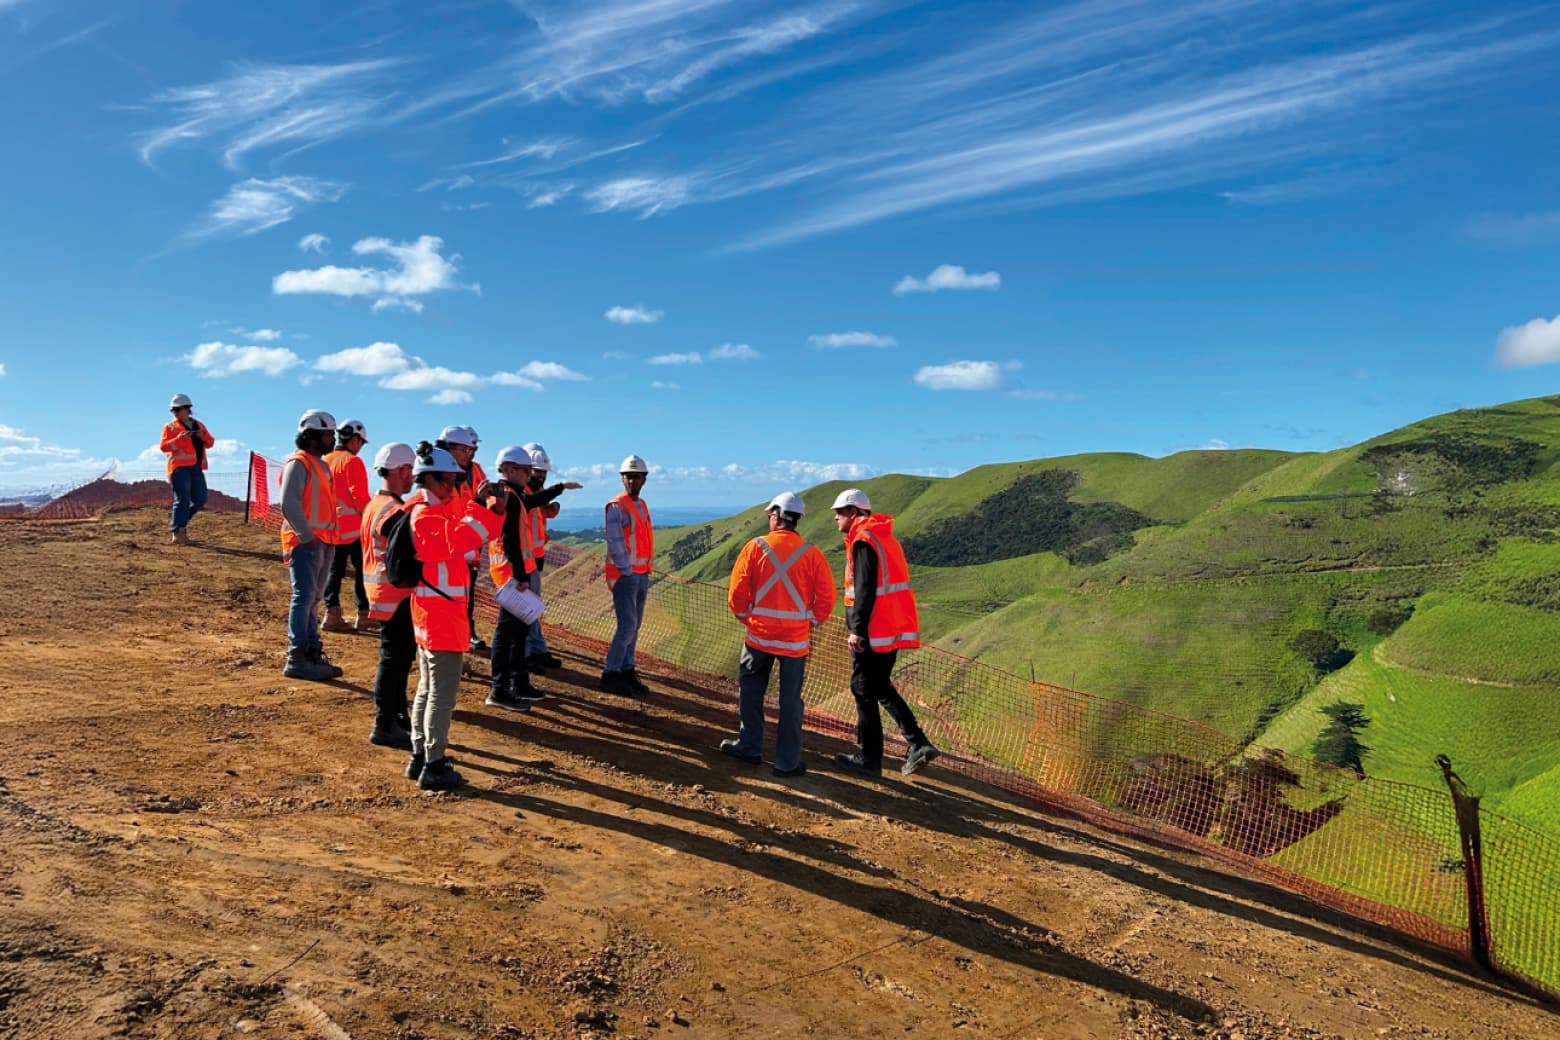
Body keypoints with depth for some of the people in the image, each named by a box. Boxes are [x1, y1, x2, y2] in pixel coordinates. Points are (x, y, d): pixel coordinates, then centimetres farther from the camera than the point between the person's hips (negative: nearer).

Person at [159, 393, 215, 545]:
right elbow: (164, 446, -6)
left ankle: (177, 522, 20)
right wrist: (180, 439, -21)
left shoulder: (199, 425, 18)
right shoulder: (170, 427, 5)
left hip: (196, 468, 5)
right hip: (180, 467, -5)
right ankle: (177, 533, -6)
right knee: (182, 500, -9)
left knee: (200, 500, 4)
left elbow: (210, 444, 15)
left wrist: (203, 436, -5)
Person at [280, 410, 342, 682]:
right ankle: (296, 659, -6)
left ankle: (313, 654, 20)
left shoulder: (321, 464, 19)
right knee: (304, 597, -9)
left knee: (313, 599, 13)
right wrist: (307, 536, -17)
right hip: (305, 542, -9)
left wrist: (330, 536, 11)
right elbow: (289, 504, -19)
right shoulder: (298, 464, -9)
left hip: (323, 542, 9)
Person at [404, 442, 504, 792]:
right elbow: (457, 540, -32)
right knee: (443, 691, -6)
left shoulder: (445, 508, 14)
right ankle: (433, 767, -1)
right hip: (440, 612, -11)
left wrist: (495, 509, -4)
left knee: (427, 688, 16)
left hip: (431, 612, 11)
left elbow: (477, 534, 12)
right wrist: (479, 505, -32)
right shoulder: (426, 517, -15)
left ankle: (420, 757, 26)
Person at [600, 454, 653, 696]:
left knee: (634, 626, 10)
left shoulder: (642, 505, 15)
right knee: (627, 625, -11)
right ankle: (610, 675, -3)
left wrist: (645, 573, 9)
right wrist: (627, 571, -14)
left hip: (642, 574, 8)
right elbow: (615, 543, -14)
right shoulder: (616, 507, -10)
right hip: (624, 574, -8)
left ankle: (627, 670, 17)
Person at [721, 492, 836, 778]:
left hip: (759, 635, 0)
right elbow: (826, 597, -5)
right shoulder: (811, 553, -6)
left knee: (750, 691, 18)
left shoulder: (755, 547, -6)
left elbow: (736, 592, -5)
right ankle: (788, 762, 13)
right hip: (795, 638, 0)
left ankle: (750, 747, 27)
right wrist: (811, 622, 9)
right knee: (790, 700, 7)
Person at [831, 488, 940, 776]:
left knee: (864, 691, 2)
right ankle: (918, 744, 12)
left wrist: (857, 630, -20)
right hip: (894, 630, 9)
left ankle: (870, 758, 9)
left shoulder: (863, 541, -13)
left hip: (874, 632, -9)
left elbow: (865, 590, -21)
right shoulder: (886, 537, 17)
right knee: (881, 688, 18)